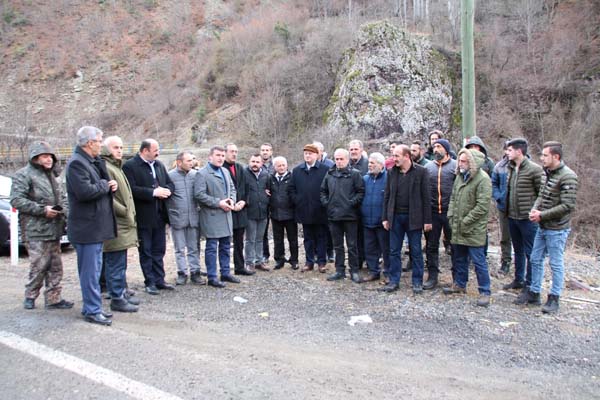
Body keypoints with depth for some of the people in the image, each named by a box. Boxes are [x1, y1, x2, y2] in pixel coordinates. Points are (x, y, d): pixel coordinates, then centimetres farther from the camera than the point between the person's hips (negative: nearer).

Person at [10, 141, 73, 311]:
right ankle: (30, 296, 15)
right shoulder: (24, 174, -5)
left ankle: (54, 298, 16)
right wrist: (42, 209, -18)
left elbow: (62, 196, 26)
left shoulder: (51, 175, 19)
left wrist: (64, 208, 5)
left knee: (55, 266, 8)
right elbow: (16, 200, -13)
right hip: (36, 230, -7)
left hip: (54, 229, 7)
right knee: (39, 266, -5)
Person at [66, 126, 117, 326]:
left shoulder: (93, 162, 15)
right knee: (90, 271, -3)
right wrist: (105, 185, -11)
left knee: (94, 269, 16)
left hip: (96, 226, 10)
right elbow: (85, 191, -27)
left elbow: (98, 187, 24)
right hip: (87, 227, -10)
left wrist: (111, 185, 2)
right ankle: (92, 311, 6)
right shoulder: (77, 163, -15)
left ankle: (92, 306, 27)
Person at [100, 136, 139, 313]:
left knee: (120, 263, 17)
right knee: (115, 264, -4)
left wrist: (129, 214, 17)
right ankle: (117, 299, 3)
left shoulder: (116, 167, 20)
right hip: (115, 225, -11)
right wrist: (126, 212, -15)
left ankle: (122, 293, 27)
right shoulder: (105, 168, -13)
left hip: (123, 225, 11)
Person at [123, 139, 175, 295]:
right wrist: (153, 192, -21)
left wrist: (166, 190, -8)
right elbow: (132, 189, -20)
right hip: (143, 216, -6)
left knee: (159, 250, 13)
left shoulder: (159, 165, 12)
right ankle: (150, 282, 14)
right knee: (146, 251, 6)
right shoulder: (130, 166, -10)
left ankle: (159, 280, 22)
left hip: (160, 215, 6)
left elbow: (170, 183, 14)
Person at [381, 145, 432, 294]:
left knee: (416, 251, 6)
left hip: (413, 217, -3)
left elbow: (425, 197, -6)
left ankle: (417, 282, 17)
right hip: (395, 217, 4)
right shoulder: (392, 172, 7)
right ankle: (394, 281, 18)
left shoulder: (420, 172, -4)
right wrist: (385, 217, 4)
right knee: (394, 251, 8)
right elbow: (387, 196, 9)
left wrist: (427, 220, -8)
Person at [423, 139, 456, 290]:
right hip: (432, 212, 3)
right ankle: (432, 276, 18)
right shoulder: (428, 167, 7)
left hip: (450, 212, -3)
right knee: (431, 245, 8)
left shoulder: (455, 166, -2)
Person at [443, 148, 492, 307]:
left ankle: (485, 292, 11)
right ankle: (459, 284, 36)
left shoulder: (483, 179, -15)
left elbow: (482, 206, -20)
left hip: (474, 229, -8)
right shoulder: (460, 176, 10)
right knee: (459, 258, 19)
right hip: (458, 228, 8)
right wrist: (451, 216, 5)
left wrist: (466, 221, -17)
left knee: (478, 261, 0)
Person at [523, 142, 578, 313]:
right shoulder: (546, 173, 7)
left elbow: (567, 206, -22)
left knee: (556, 264, 4)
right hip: (543, 227, 8)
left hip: (557, 229, -8)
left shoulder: (568, 177, -18)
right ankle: (534, 293, 27)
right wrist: (535, 209, -4)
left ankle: (554, 298, 17)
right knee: (535, 260, 14)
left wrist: (542, 215, -19)